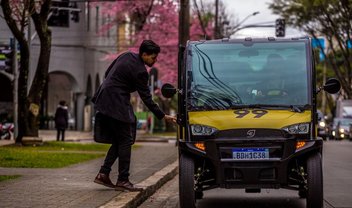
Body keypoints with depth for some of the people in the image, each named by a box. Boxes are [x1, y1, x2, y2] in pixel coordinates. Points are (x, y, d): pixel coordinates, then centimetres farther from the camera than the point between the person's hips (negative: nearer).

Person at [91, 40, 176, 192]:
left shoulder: (127, 56, 9)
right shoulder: (139, 71, -17)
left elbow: (107, 73, 16)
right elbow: (146, 98, -14)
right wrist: (163, 116, -11)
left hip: (105, 101, 10)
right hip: (116, 105, -10)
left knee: (119, 140, 14)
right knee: (125, 141, -3)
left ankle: (103, 174, 10)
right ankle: (123, 180, -1)